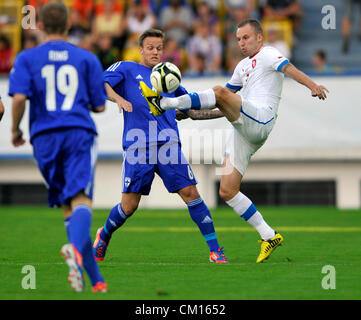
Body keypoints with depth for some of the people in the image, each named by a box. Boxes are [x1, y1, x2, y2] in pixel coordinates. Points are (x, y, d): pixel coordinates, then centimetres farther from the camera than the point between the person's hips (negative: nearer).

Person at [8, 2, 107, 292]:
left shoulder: (27, 58, 7)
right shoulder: (87, 58, 10)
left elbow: (19, 97, -8)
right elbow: (100, 105, 9)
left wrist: (15, 130, 9)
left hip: (45, 137, 1)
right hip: (79, 133, -1)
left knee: (67, 206, 10)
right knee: (81, 200, -15)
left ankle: (95, 278, 8)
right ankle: (76, 248, -49)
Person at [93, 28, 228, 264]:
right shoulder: (127, 69, 11)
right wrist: (118, 98, -23)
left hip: (168, 146, 3)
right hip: (138, 147, -3)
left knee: (191, 194, -9)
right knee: (129, 206, -3)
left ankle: (215, 250, -4)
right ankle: (104, 235, 28)